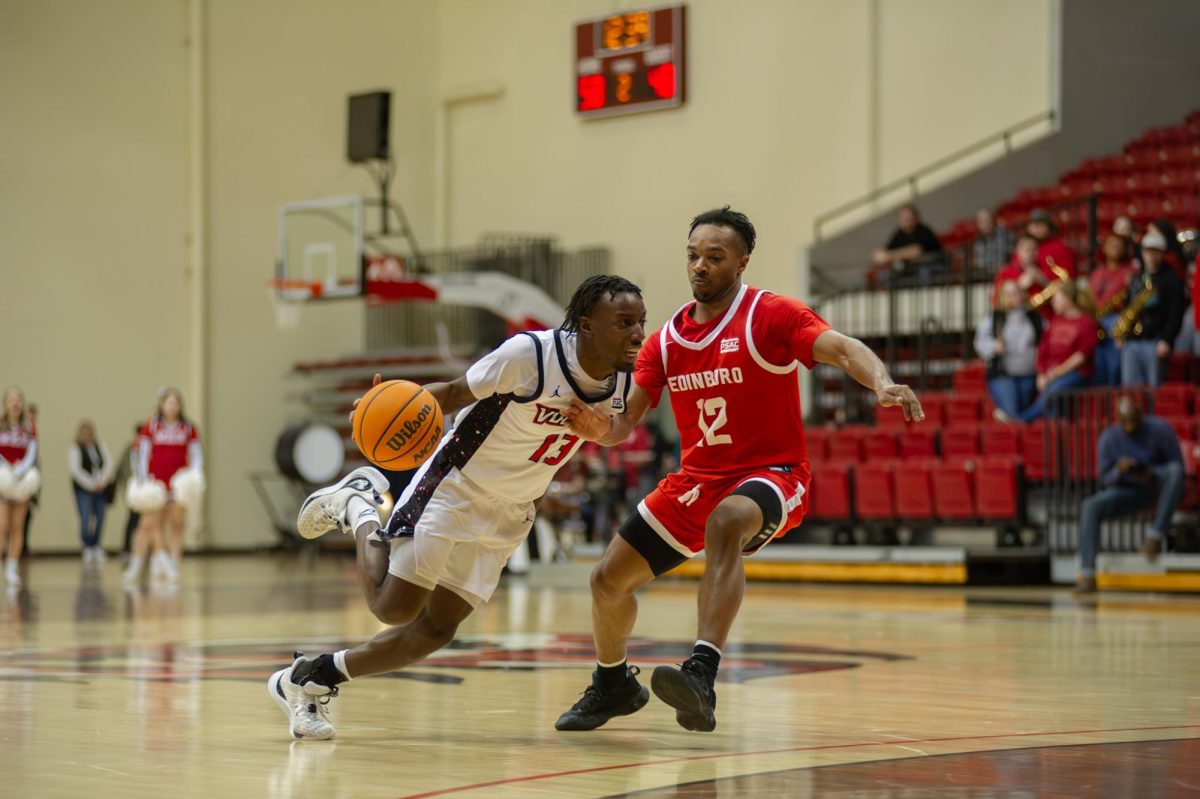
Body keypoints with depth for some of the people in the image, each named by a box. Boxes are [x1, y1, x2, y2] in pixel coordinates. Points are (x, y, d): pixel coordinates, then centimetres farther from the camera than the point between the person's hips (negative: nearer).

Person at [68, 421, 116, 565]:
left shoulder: (100, 446, 12)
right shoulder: (75, 449, 0)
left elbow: (109, 464, 5)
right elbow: (75, 470, -9)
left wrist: (102, 481, -9)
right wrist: (91, 484, -14)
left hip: (101, 489, 4)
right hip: (84, 489, -4)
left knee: (100, 519, 1)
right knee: (86, 520, -11)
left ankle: (95, 547, 15)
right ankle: (88, 549, -3)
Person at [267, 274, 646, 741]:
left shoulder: (623, 383, -6)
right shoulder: (530, 353, -24)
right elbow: (455, 394, -13)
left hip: (507, 517, 6)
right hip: (454, 487, -6)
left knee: (436, 630, 4)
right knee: (393, 607, -7)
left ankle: (312, 678, 19)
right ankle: (358, 506, 18)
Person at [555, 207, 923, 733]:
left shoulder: (772, 315, -11)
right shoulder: (666, 340, 5)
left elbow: (843, 349, -25)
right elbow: (626, 421, 2)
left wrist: (882, 385, -46)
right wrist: (600, 428, -22)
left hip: (771, 476, -6)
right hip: (697, 479, 7)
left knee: (726, 523, -41)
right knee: (608, 580, 7)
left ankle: (702, 676, -50)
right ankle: (613, 685, 37)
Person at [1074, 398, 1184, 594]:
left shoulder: (1160, 430, -13)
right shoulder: (1108, 439, -7)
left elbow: (1179, 466, -10)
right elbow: (1103, 478, -3)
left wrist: (1152, 473, -28)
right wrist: (1119, 471, -27)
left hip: (1158, 488, -2)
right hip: (1129, 492, 2)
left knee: (1174, 470, -35)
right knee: (1090, 507, -24)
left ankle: (1155, 535, -35)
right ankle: (1087, 574, -30)